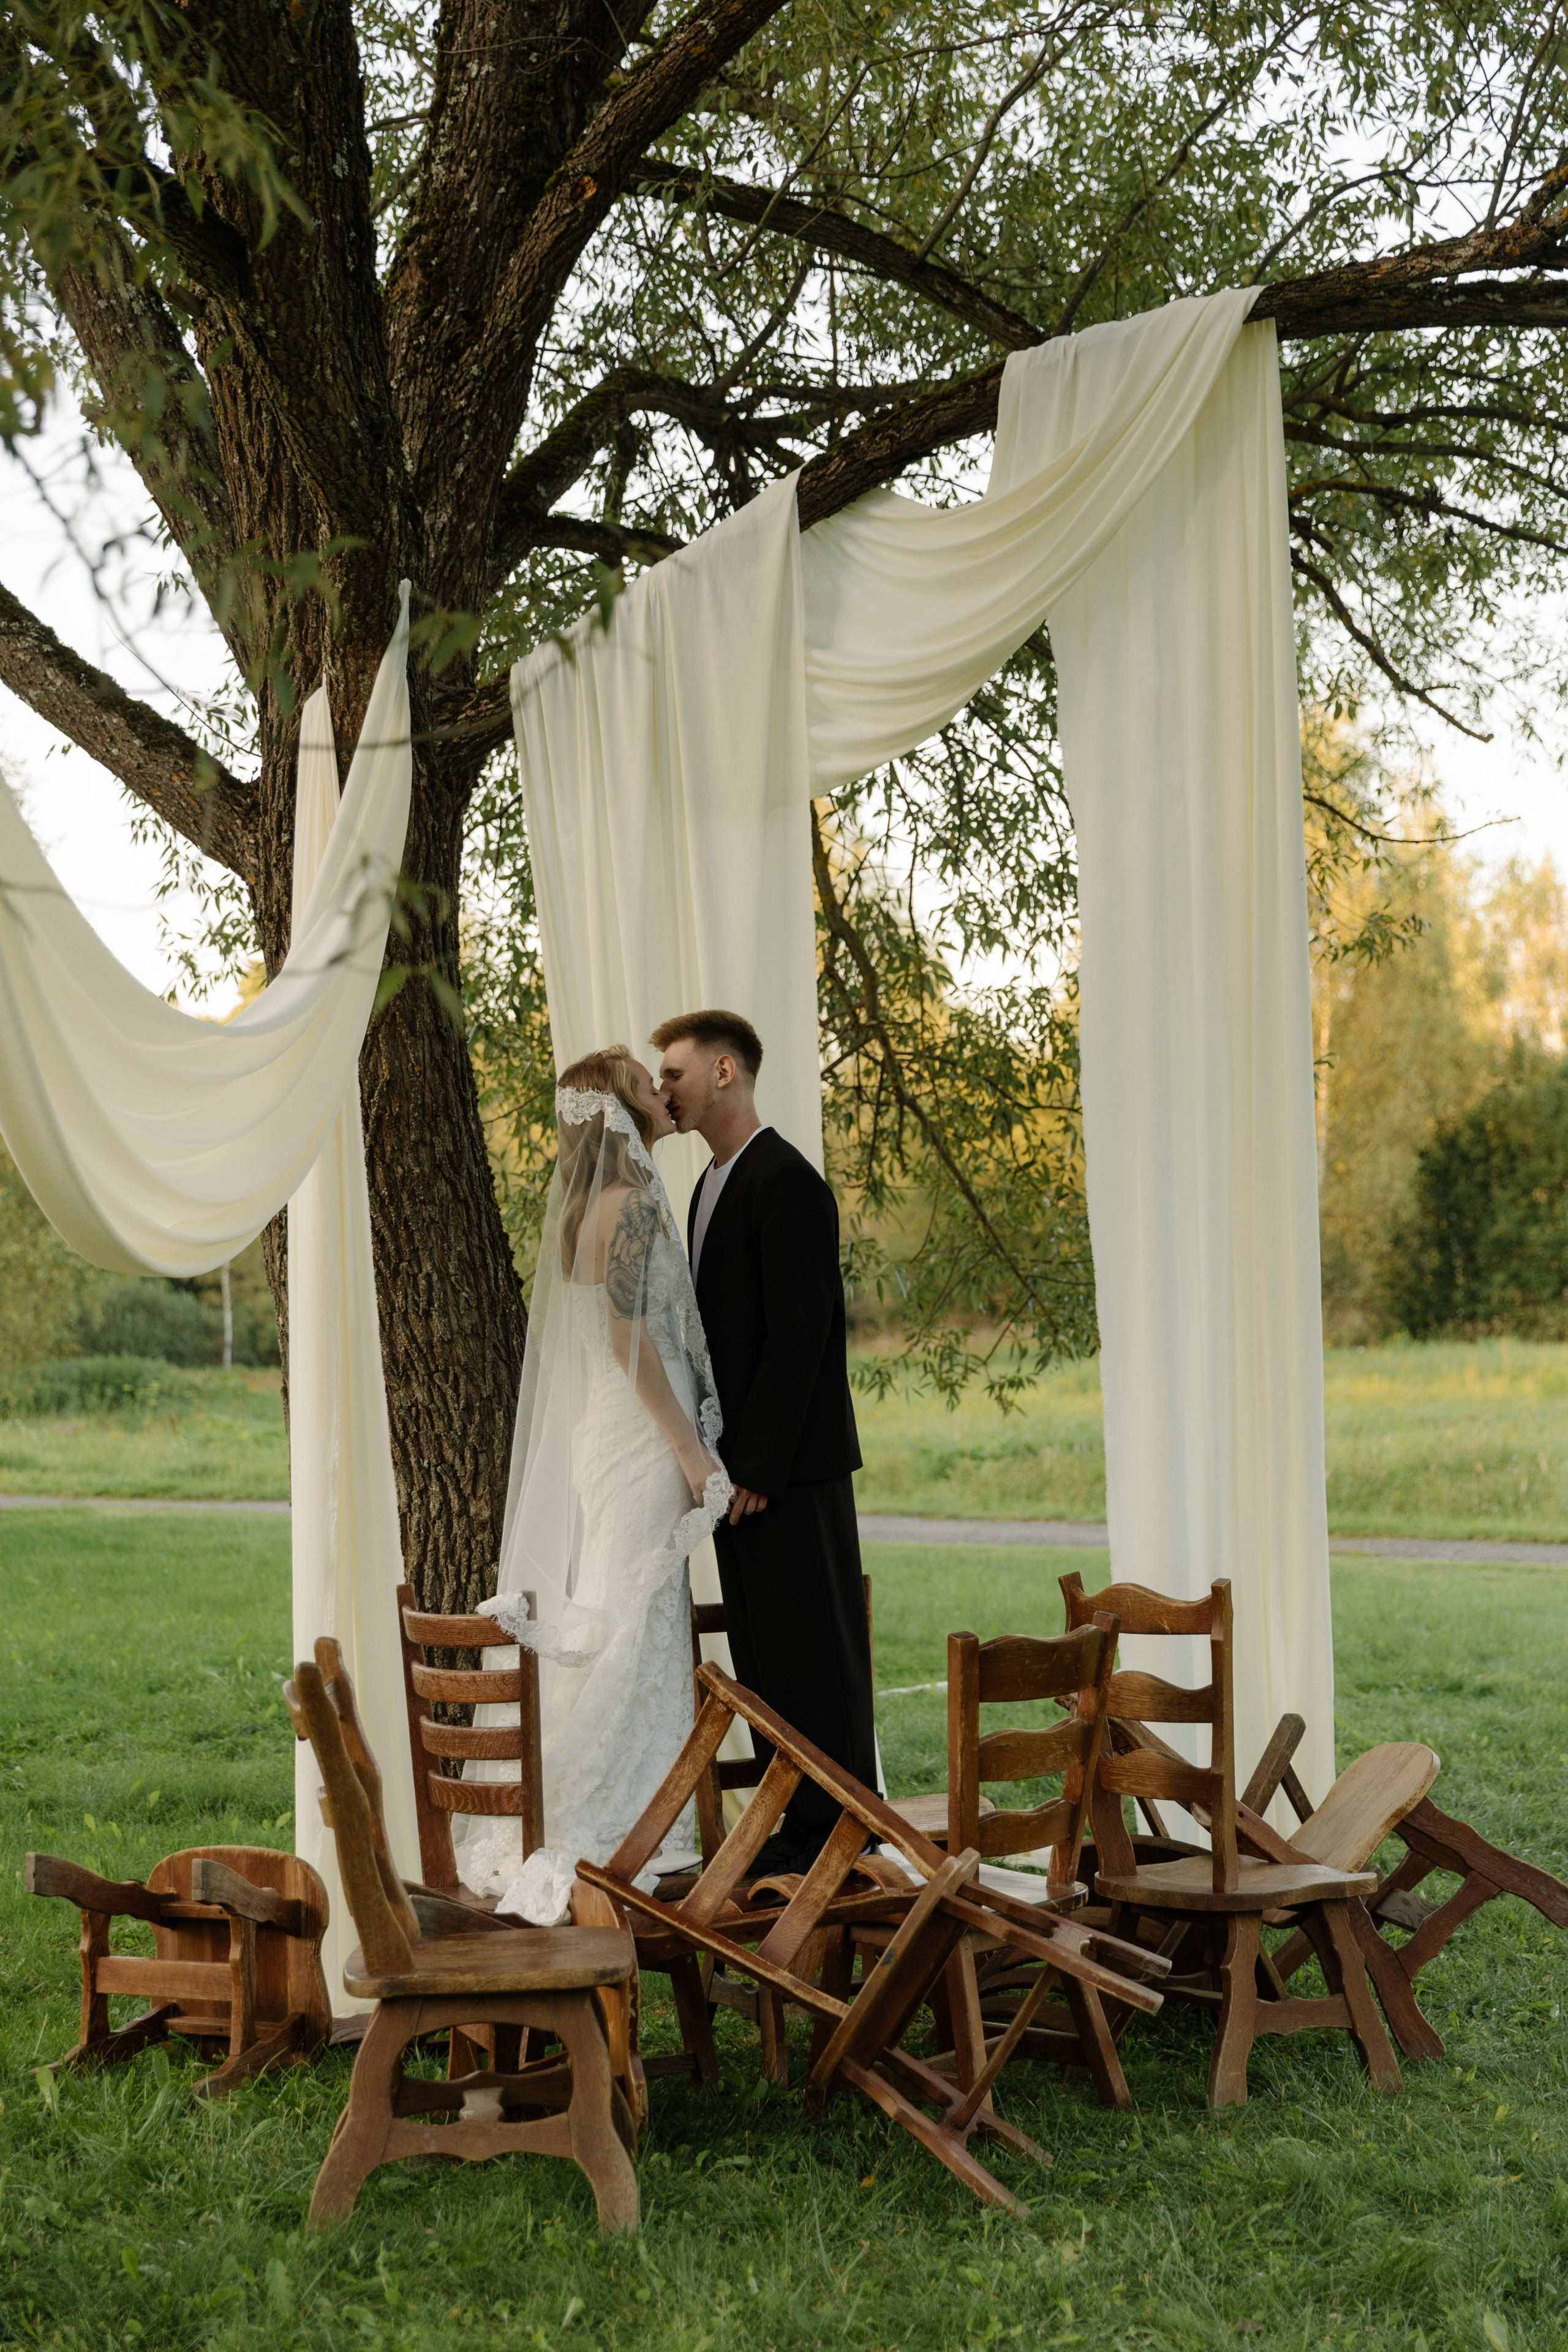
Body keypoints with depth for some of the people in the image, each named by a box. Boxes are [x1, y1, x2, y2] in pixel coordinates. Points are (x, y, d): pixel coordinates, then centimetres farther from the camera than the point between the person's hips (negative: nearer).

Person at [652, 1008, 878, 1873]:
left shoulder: (786, 1183, -14)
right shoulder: (714, 1184, 17)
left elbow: (798, 1335, -19)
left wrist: (756, 1465, -19)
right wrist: (716, 1455, 12)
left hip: (789, 1467, -9)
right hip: (741, 1464, 9)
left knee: (813, 1648, -2)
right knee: (762, 1652, 11)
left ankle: (836, 1826, 6)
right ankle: (799, 1823, 18)